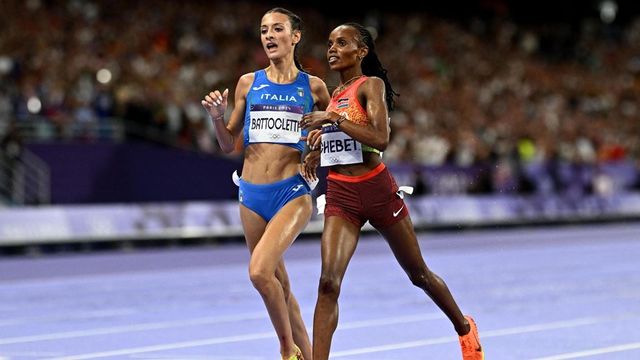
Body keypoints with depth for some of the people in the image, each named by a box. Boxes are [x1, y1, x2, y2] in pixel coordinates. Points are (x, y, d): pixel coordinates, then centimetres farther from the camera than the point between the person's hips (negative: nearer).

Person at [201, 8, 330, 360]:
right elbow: (228, 144, 13)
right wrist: (217, 117, -6)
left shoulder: (313, 87, 2)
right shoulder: (248, 83, 8)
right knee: (278, 285, 9)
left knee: (260, 271, -23)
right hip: (252, 194, 4)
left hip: (293, 192, -4)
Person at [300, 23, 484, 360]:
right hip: (340, 195, 5)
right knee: (328, 281, -15)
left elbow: (380, 139, -23)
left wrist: (333, 118, -23)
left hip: (377, 189, -5)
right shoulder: (335, 95, 13)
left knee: (419, 274, 13)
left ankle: (464, 327, 38)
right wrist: (320, 146, 8)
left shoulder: (371, 85, -8)